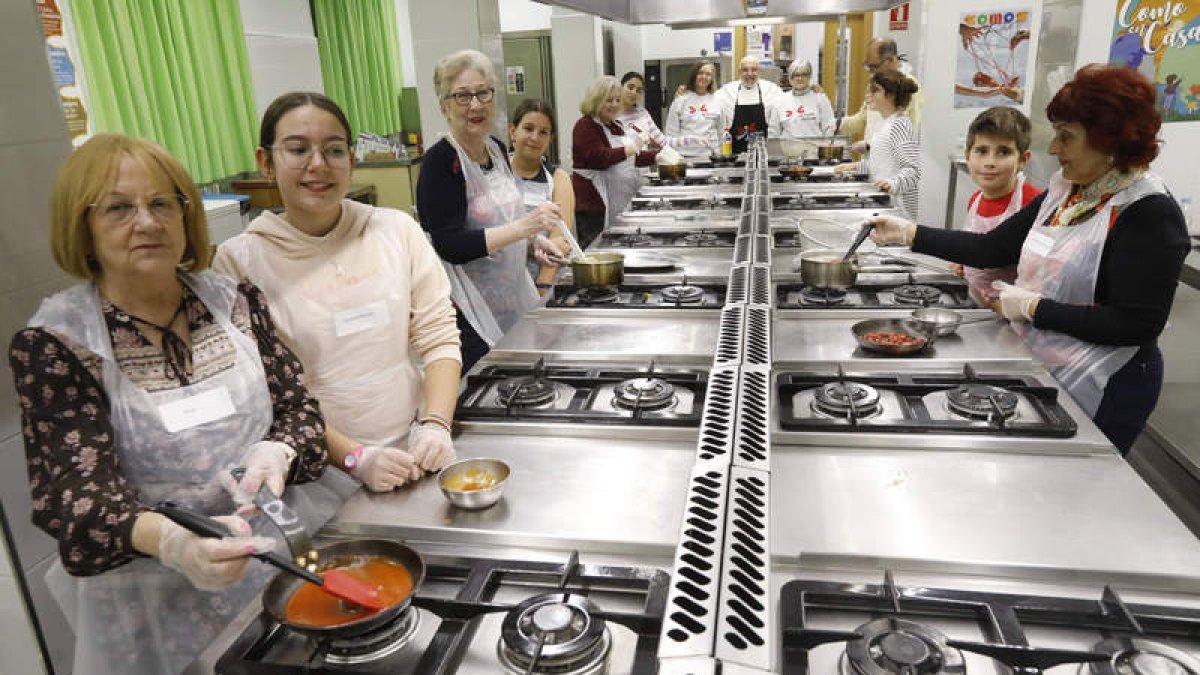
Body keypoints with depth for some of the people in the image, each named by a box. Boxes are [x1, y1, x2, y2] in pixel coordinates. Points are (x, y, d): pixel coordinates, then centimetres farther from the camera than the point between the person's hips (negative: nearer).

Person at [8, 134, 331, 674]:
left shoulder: (234, 301, -1)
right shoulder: (51, 344, -10)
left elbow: (298, 405, 1)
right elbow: (75, 492, -17)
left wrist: (277, 452, -23)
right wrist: (171, 541, -37)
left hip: (284, 555, 3)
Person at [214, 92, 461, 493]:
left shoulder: (396, 230, 5)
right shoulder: (239, 260, -2)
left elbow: (438, 338, 4)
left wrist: (435, 426, -10)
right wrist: (354, 458, -14)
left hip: (416, 451, 2)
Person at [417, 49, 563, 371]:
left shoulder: (496, 148, 7)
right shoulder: (440, 161, -16)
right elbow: (450, 246, -24)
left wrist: (533, 239, 4)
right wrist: (524, 226, -30)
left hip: (512, 292, 8)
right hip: (470, 307, -7)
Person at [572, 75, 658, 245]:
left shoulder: (616, 126, 19)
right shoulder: (585, 126, -7)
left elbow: (631, 158, 25)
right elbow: (599, 158, -21)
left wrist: (660, 155, 11)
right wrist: (629, 149, -29)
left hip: (620, 204, 8)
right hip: (594, 207, -8)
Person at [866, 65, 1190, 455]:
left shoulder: (1150, 214, -19)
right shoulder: (1064, 191, 3)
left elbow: (1137, 324, -23)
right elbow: (992, 248, 3)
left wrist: (1032, 306, -21)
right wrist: (907, 233, -3)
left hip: (1103, 391, -7)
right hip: (1041, 365, 7)